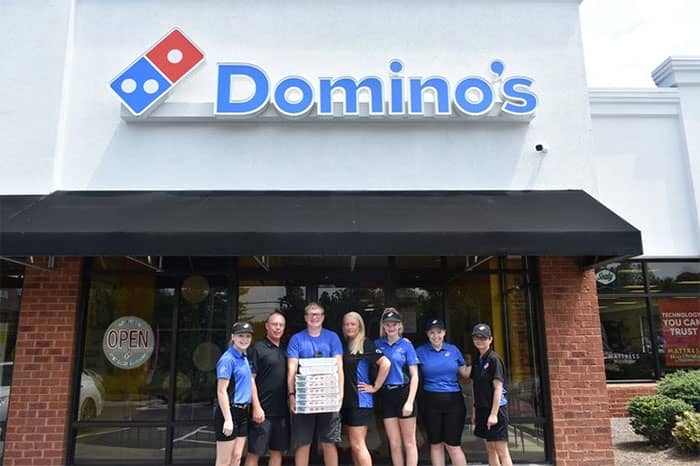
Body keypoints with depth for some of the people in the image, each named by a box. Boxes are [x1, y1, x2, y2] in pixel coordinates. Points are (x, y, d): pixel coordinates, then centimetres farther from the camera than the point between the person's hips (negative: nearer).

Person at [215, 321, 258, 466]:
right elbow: (221, 391, -17)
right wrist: (228, 419, -20)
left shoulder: (244, 358, 11)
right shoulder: (228, 359, -14)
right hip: (230, 412, -8)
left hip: (243, 413, 8)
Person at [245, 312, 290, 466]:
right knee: (254, 452, 0)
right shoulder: (258, 348, -6)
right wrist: (256, 407, -15)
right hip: (263, 410, -6)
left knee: (277, 451, 12)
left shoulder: (285, 350, 12)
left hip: (282, 411, 6)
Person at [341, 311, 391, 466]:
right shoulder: (344, 345, 12)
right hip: (346, 401, 7)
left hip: (360, 401, -7)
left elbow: (385, 364, -17)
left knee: (358, 445, -7)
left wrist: (375, 387, -13)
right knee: (354, 446, 11)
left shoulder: (365, 344, -9)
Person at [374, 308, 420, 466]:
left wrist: (410, 402, -12)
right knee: (394, 444, 9)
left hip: (403, 393, -3)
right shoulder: (377, 344, 5)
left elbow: (414, 376, -6)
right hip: (386, 396, 3)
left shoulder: (406, 345, -4)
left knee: (409, 442, 6)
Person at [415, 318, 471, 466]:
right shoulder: (420, 351, 1)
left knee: (452, 445, 0)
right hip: (431, 402, 0)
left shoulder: (453, 350, 6)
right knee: (435, 444, 10)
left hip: (453, 401, 0)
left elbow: (466, 373, 13)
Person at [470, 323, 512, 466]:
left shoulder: (494, 359, -11)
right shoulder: (478, 361, 11)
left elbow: (498, 387, -15)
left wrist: (494, 413, -18)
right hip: (482, 409, 8)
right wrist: (474, 411, 12)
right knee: (490, 450, 12)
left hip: (495, 409, -8)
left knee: (502, 451, -4)